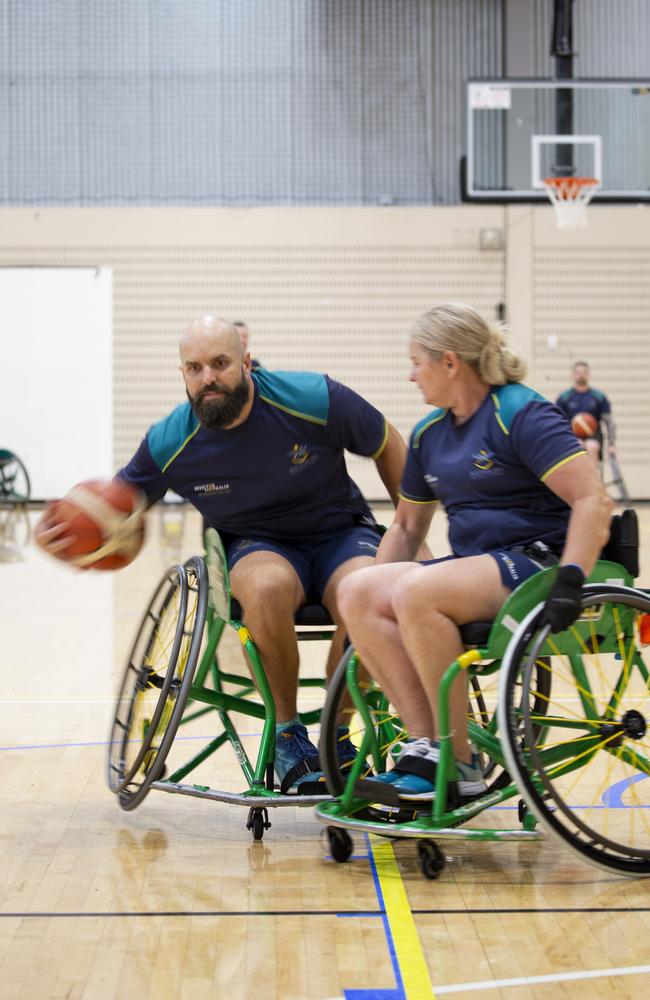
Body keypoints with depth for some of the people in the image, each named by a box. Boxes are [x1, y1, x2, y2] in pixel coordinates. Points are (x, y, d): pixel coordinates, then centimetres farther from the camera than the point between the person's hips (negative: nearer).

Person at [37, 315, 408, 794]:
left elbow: (388, 446, -1)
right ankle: (288, 730, -15)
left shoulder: (315, 399, -17)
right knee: (267, 586, -38)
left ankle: (337, 735, -9)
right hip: (259, 546, 0)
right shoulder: (169, 444, -11)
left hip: (341, 533, 0)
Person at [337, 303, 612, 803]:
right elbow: (407, 525, 25)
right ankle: (424, 744, -18)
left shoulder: (523, 414, -10)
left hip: (536, 564, -8)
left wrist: (570, 580, -29)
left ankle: (459, 762, -22)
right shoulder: (429, 434, 15)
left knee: (416, 592, -32)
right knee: (357, 591, -14)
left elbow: (593, 500, -18)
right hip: (472, 568, 8)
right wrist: (378, 586, 12)